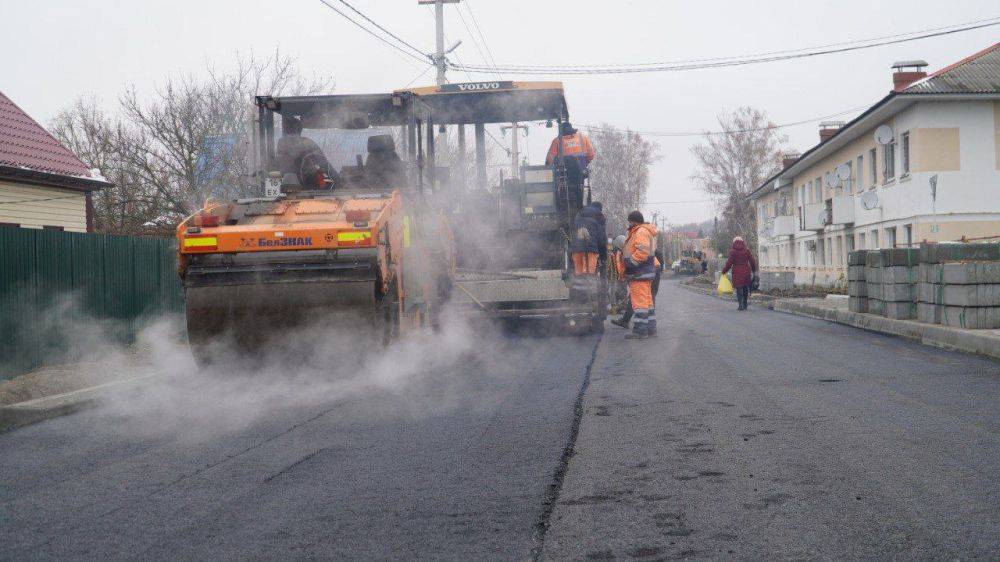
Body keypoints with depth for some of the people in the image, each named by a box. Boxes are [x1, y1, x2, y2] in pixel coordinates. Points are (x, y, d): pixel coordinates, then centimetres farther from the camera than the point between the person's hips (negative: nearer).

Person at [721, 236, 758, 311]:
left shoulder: (733, 251, -5)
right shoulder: (747, 250, 4)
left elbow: (729, 263, -8)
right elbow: (752, 261, 5)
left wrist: (724, 271, 4)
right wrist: (754, 270, 18)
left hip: (737, 273, -3)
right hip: (746, 272, 3)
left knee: (739, 288, 0)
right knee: (746, 288, 13)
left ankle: (741, 305, -9)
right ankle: (745, 304, 17)